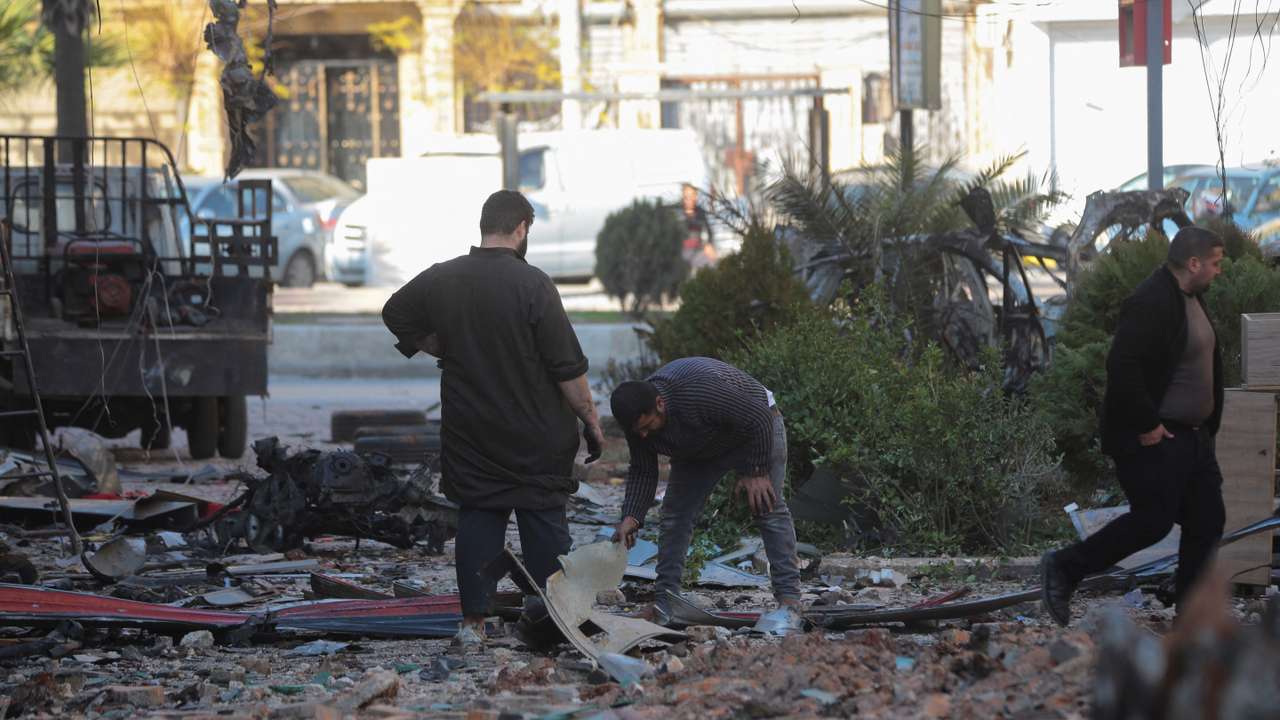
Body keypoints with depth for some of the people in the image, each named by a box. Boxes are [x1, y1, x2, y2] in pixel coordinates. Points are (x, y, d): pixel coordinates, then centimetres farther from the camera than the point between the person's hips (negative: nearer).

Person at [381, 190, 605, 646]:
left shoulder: (440, 279, -1)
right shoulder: (532, 283, -15)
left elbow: (395, 315, 19)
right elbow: (568, 367, -14)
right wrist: (591, 420, -5)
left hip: (469, 432, 4)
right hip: (534, 433, -4)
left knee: (477, 516, 9)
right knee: (544, 521, 5)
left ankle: (473, 621, 6)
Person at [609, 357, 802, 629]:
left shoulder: (701, 391, -43)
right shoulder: (638, 417, -21)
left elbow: (758, 418, -34)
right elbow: (642, 471, -10)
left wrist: (757, 472, -27)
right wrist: (631, 517, -25)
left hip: (756, 431, -6)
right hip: (699, 452, 6)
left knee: (768, 507, -17)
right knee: (675, 513, -2)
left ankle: (789, 601, -20)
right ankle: (665, 602, 1)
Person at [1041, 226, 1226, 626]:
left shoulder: (1191, 300, 14)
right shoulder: (1150, 303, -20)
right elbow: (1122, 367, -27)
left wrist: (1208, 426, 17)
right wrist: (1146, 426, -24)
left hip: (1190, 438, 10)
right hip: (1152, 440, -10)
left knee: (1207, 519, 8)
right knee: (1152, 521, -9)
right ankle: (1064, 569, 4)